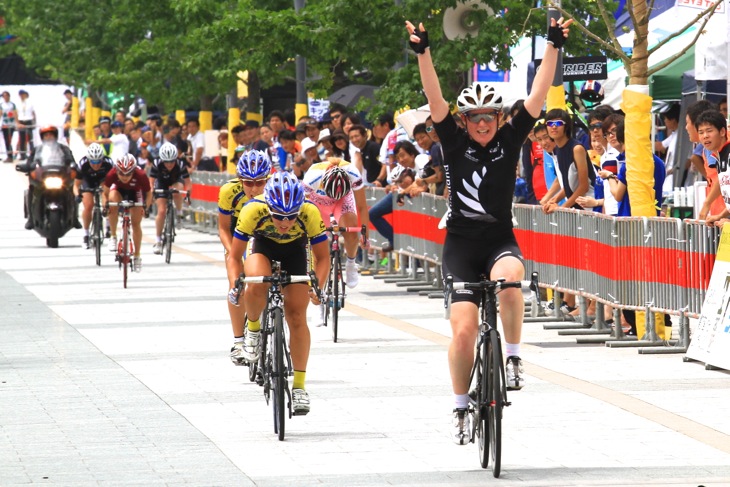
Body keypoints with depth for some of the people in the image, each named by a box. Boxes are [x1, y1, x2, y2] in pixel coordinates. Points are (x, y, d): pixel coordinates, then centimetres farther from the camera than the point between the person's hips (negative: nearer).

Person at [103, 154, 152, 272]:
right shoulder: (111, 175, -36)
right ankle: (113, 236, -16)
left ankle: (137, 257, 13)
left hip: (135, 192, 0)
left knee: (136, 223, -5)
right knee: (113, 201, -34)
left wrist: (146, 206, -28)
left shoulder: (141, 176, -37)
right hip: (119, 190, 0)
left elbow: (148, 193, -19)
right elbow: (106, 192, -18)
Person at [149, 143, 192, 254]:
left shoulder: (180, 165, -30)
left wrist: (188, 191, -47)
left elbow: (188, 182, -27)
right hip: (161, 185, 0)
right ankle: (158, 240, 0)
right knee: (161, 211, -12)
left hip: (176, 182, 0)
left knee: (176, 191, -38)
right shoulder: (157, 164, -30)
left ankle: (179, 213, -11)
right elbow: (151, 181, -28)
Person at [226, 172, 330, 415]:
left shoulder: (310, 213, -34)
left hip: (295, 251, 0)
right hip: (263, 246, 0)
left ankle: (299, 386, 3)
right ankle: (253, 328, -3)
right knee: (256, 283, -34)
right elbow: (234, 257, -24)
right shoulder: (253, 211, -36)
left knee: (296, 316, -7)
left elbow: (322, 258, -21)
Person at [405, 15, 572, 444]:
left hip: (501, 239, 0)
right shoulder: (454, 143, -1)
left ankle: (513, 357, -19)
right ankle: (462, 407, 11)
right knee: (464, 330, -8)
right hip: (461, 243, 0)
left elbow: (538, 96, -7)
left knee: (509, 277, -36)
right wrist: (423, 52, -26)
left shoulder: (510, 140, 0)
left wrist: (554, 48, -17)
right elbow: (435, 99, -13)